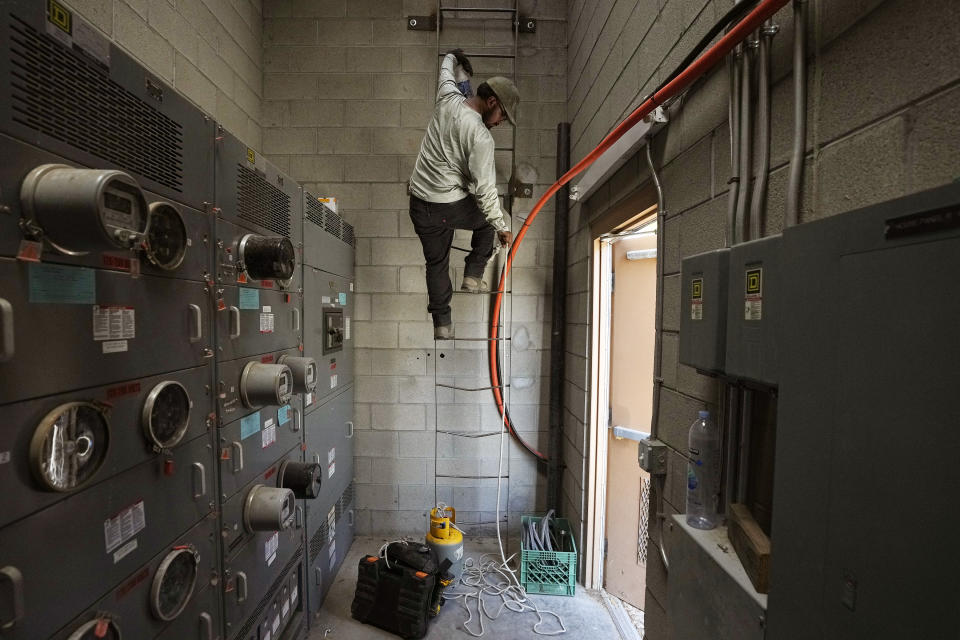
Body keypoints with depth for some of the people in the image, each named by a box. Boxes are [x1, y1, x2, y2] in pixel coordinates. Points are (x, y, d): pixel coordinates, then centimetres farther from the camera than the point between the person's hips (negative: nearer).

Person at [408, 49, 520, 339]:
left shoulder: (448, 98, 3)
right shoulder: (480, 136, -18)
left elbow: (447, 70, 28)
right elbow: (485, 189, -18)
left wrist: (455, 59, 50)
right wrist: (502, 227, -8)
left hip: (420, 204, 6)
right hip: (451, 207, -6)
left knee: (436, 263, 17)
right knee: (489, 216, 25)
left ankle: (442, 325, 22)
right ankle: (473, 276, 21)